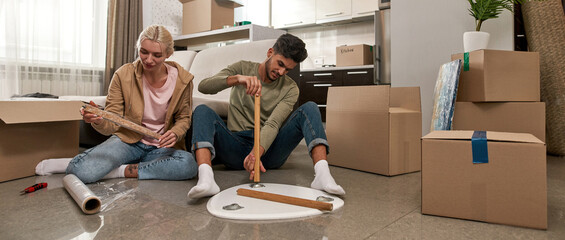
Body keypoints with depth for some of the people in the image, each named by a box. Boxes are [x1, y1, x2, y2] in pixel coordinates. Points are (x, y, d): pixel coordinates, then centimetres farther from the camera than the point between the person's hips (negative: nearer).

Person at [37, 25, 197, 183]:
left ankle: (120, 171, -18)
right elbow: (112, 123, -8)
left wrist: (175, 133, -18)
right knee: (81, 171, -28)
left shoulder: (182, 80, -9)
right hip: (128, 140, -1)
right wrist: (99, 121, -32)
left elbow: (184, 118, 4)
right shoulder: (123, 75, -9)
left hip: (162, 147, 1)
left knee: (188, 164, -34)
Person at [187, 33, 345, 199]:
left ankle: (322, 174, -36)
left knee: (310, 108, -16)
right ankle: (206, 178, -44)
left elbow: (273, 124, -14)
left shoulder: (290, 88, 3)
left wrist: (257, 153, -34)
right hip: (236, 147, 0)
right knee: (202, 110, -23)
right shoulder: (242, 68, 5)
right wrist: (237, 79, -31)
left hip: (267, 150, 0)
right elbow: (203, 86, -11)